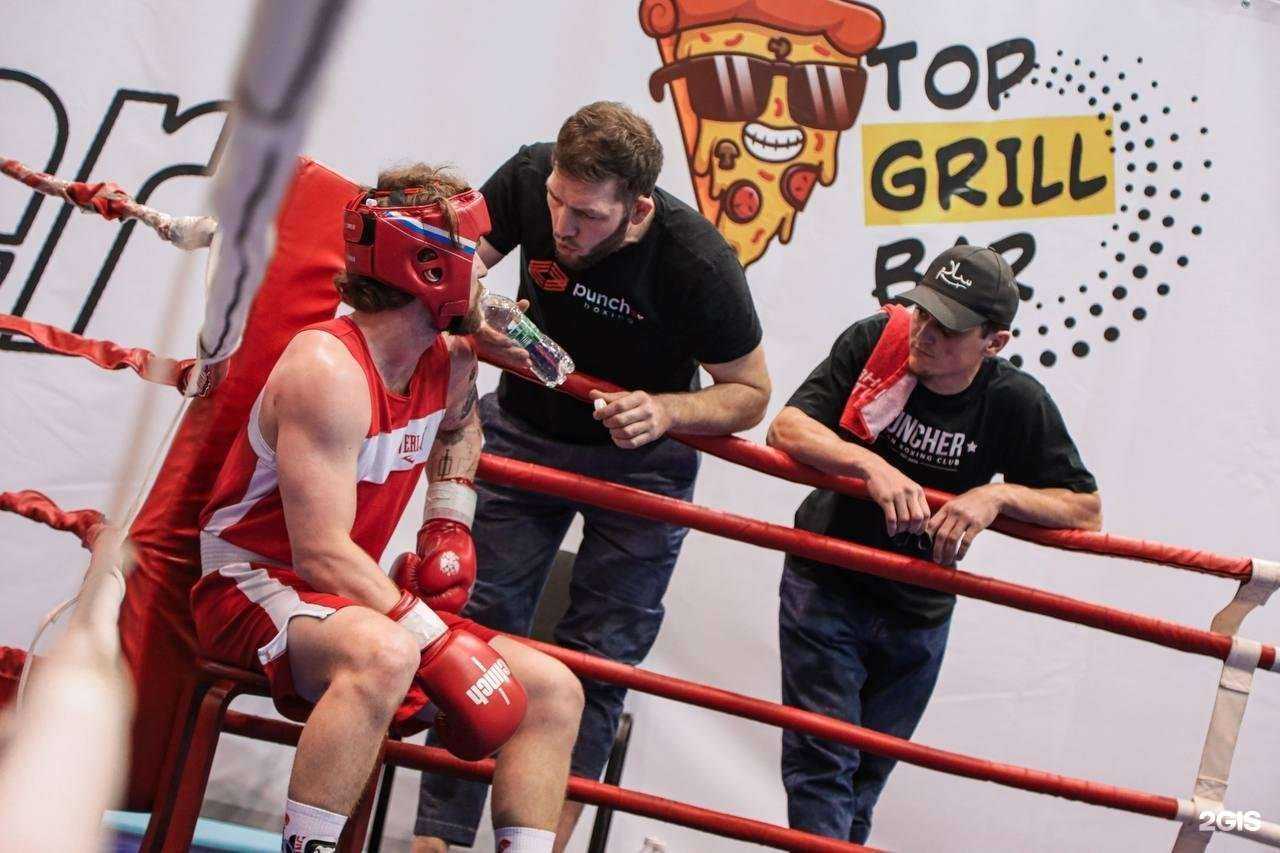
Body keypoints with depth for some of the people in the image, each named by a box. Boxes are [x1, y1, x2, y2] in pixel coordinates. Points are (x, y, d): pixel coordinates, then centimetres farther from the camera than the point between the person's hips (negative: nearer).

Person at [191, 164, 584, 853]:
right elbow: (320, 552, -29)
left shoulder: (448, 362, 3)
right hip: (252, 586, -9)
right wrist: (441, 643, -32)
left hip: (353, 598, 9)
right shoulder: (328, 369, -23)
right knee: (384, 653, -41)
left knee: (553, 691, 1)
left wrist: (449, 523, 14)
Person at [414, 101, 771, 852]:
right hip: (525, 433, 2)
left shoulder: (698, 264, -29)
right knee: (481, 625, -5)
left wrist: (665, 411, -32)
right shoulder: (529, 179, -23)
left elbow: (751, 393, -14)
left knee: (597, 662, -2)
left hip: (639, 462, -2)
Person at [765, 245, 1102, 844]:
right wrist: (871, 465, -40)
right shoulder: (874, 342, -17)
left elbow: (1087, 511, -13)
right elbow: (788, 429, -23)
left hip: (918, 615, 2)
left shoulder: (1016, 403, -16)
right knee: (822, 761, -10)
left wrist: (997, 495, -30)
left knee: (868, 772, 15)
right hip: (826, 584, -2)